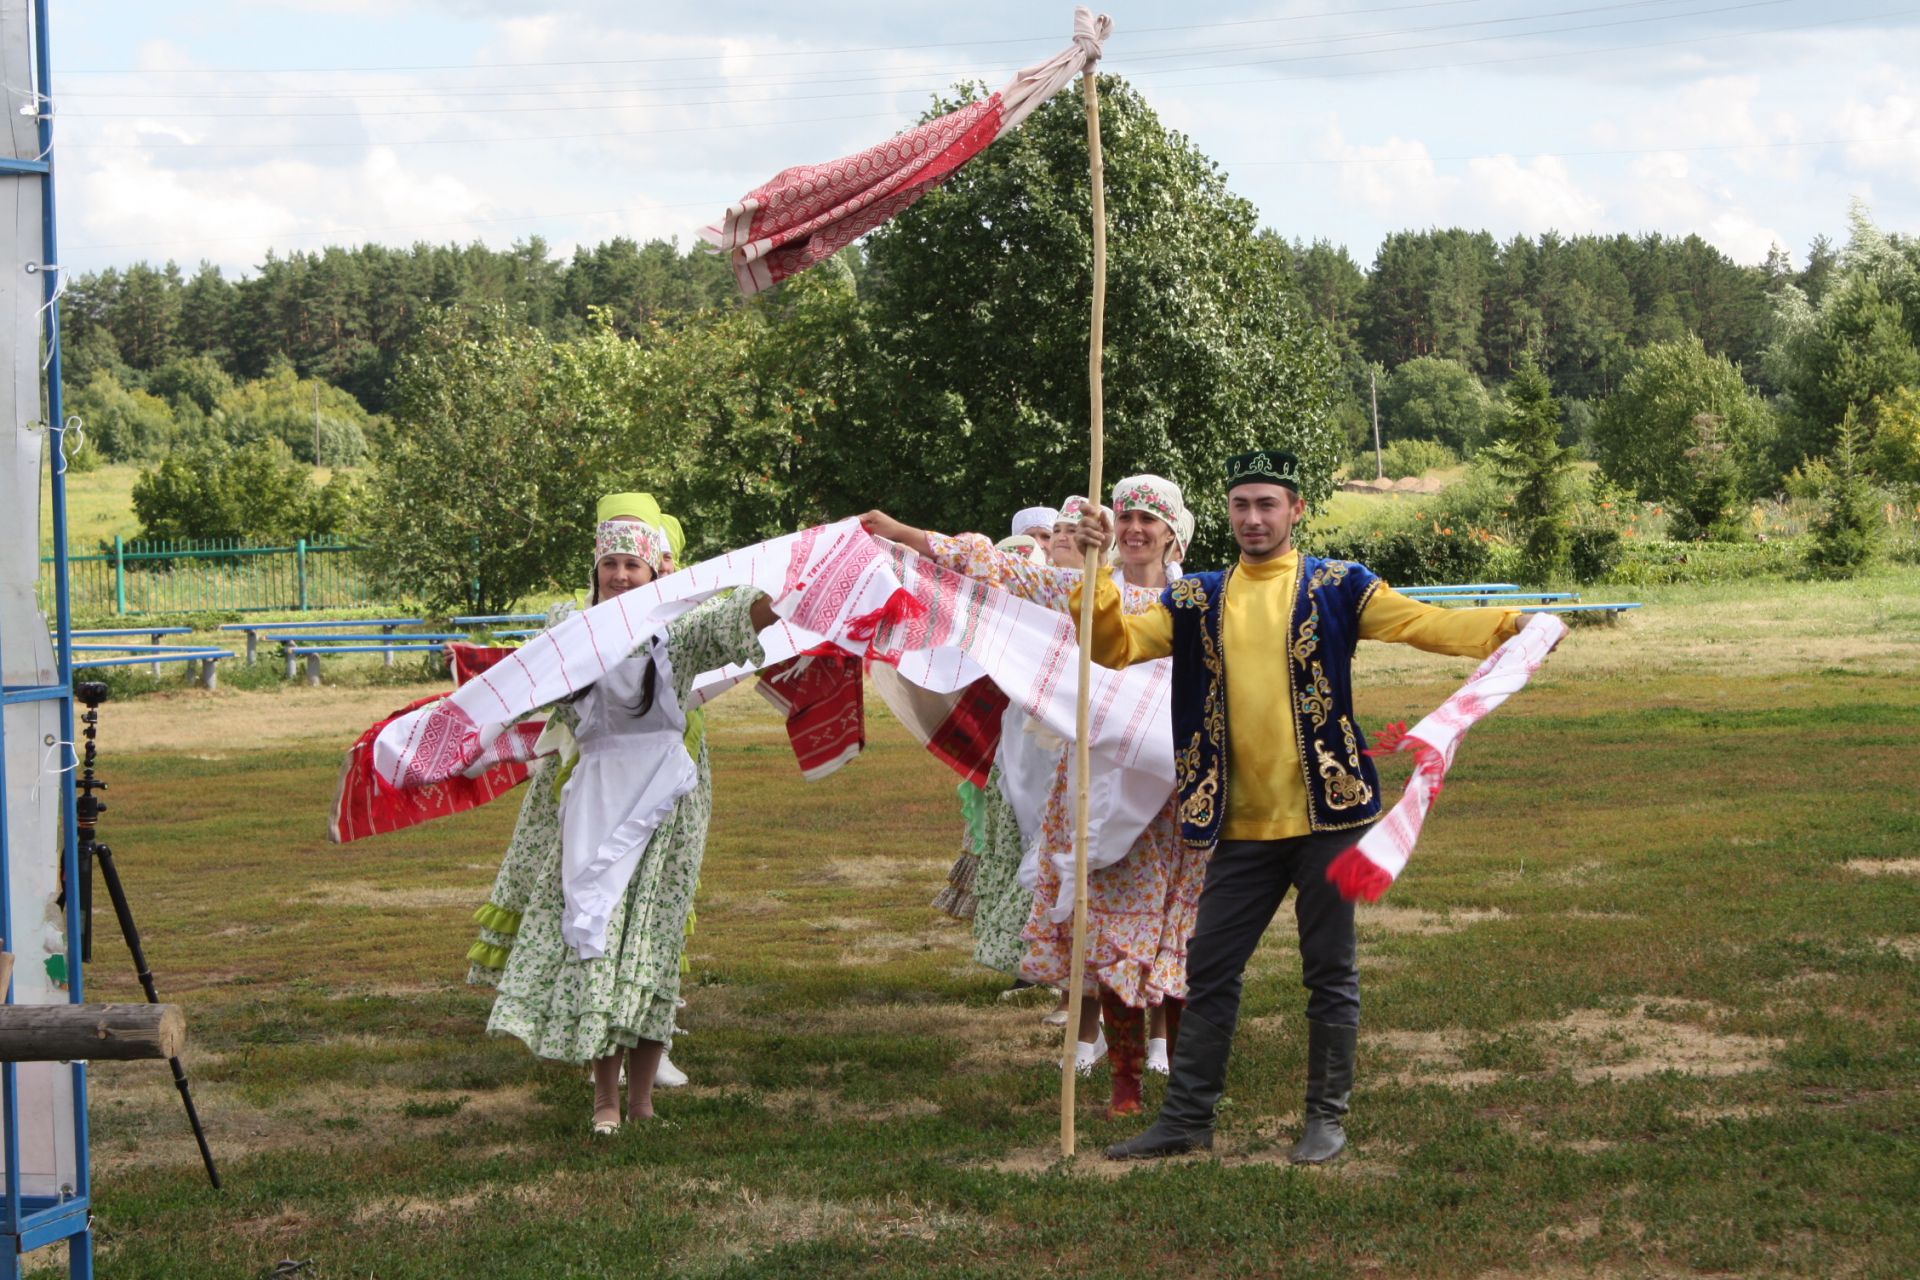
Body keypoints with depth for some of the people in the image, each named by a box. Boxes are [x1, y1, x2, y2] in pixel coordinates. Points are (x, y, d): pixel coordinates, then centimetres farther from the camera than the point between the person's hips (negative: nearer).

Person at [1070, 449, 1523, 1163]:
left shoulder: (1337, 587, 0)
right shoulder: (1198, 602, 9)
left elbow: (1425, 623, -10)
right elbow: (1116, 646, 0)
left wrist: (1512, 627, -25)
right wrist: (1097, 573, -15)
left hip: (1326, 815, -3)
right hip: (1239, 825, 3)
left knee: (1330, 972, 5)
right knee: (1209, 971, 8)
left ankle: (1327, 1118, 17)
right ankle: (1187, 1118, 18)